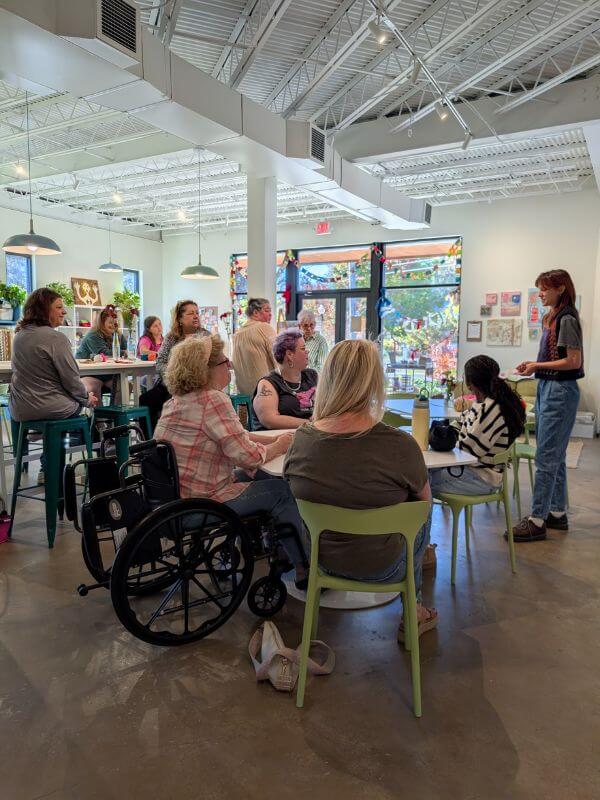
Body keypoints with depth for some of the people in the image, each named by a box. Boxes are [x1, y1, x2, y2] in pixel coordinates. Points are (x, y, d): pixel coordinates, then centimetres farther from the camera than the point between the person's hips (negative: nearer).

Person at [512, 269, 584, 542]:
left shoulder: (567, 319, -12)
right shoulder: (551, 319, 14)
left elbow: (573, 361, -16)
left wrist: (538, 366, -11)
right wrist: (534, 364, 4)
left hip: (560, 391, -10)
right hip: (547, 389, 10)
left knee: (546, 458, -7)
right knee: (555, 456, 15)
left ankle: (537, 521, -1)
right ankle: (558, 513, 25)